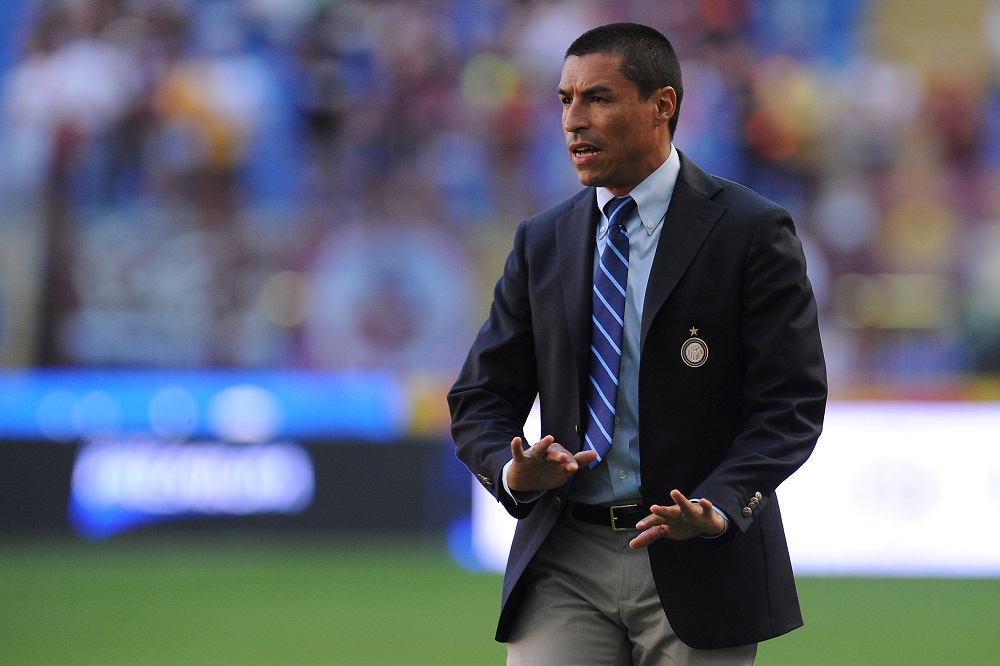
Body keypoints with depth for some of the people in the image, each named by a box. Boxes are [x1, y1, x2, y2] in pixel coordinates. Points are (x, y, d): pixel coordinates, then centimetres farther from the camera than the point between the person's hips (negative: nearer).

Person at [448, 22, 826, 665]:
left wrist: (717, 507, -22)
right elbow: (482, 398, 12)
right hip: (566, 563, 3)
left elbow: (791, 402, -7)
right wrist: (512, 472, -11)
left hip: (700, 563, -3)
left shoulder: (753, 231, -2)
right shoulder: (542, 243, 11)